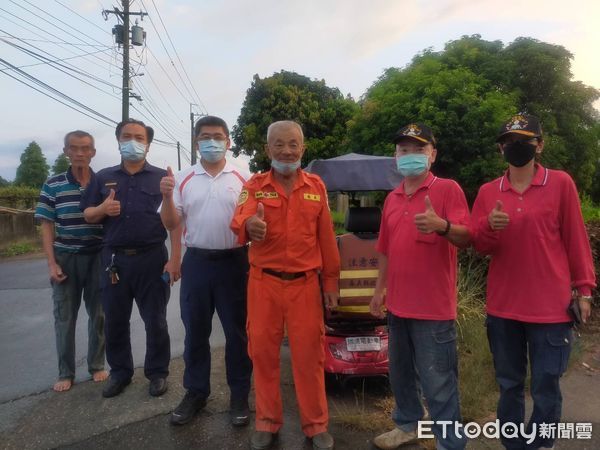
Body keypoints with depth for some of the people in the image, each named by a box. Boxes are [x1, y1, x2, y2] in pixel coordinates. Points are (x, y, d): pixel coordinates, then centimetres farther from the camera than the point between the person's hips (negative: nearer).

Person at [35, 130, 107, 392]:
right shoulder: (53, 185, 0)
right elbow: (47, 227, 1)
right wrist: (51, 263, -7)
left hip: (98, 257, 0)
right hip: (65, 258, 0)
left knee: (99, 314, 8)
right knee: (64, 317, 6)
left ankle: (97, 366, 24)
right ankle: (65, 373, 20)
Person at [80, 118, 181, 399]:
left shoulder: (161, 177, 1)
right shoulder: (103, 178, 10)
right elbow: (87, 215, 12)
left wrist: (175, 259, -11)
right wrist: (102, 209, -12)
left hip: (152, 259, -3)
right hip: (114, 259, 3)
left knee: (155, 321, 7)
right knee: (115, 321, 12)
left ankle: (158, 372, 23)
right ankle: (119, 372, 30)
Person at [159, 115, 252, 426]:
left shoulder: (243, 178, 1)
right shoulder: (182, 180, 5)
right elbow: (171, 225, 4)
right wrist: (167, 197, -14)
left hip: (234, 262, -1)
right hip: (196, 262, 2)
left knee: (237, 332, 8)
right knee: (195, 332, 13)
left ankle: (239, 395, 23)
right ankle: (195, 392, 29)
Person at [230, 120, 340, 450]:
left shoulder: (316, 186, 4)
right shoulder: (254, 185, -1)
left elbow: (326, 237, 6)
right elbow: (239, 221, -20)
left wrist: (331, 280, 5)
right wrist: (248, 226, -44)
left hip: (305, 284, 1)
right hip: (264, 283, 0)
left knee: (309, 355, 7)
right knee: (263, 353, 9)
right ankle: (267, 422, 28)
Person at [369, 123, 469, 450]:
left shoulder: (448, 189, -7)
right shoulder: (392, 198, 12)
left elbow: (465, 237, -17)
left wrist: (442, 226, -38)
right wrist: (379, 289, 16)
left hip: (433, 307, -7)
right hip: (398, 304, 7)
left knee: (437, 382, 1)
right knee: (400, 374, 20)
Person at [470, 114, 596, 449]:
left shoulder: (561, 183, -1)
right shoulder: (488, 191, 5)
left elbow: (576, 238, 2)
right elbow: (479, 246, 5)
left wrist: (584, 289, 1)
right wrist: (490, 226, -16)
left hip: (550, 306, -2)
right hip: (503, 306, 3)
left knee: (546, 389, 5)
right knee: (509, 386, 15)